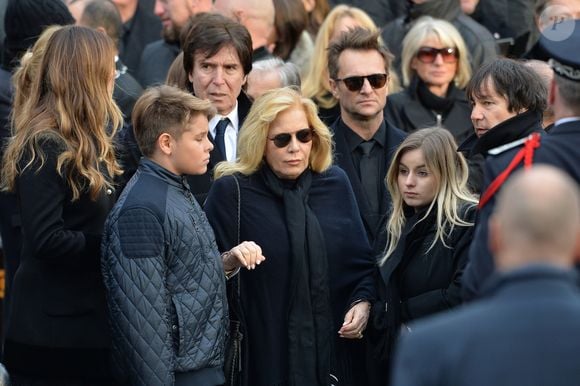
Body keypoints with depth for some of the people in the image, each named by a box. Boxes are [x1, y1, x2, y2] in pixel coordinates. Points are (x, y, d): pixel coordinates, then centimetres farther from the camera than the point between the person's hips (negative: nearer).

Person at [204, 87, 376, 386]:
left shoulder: (335, 184, 6)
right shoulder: (232, 190, -5)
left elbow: (361, 260, 11)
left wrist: (362, 302, -6)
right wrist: (229, 261, -23)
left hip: (333, 348, 3)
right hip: (264, 353, -3)